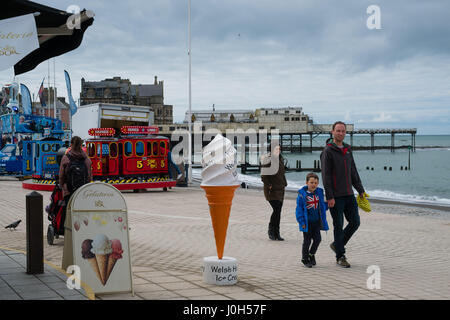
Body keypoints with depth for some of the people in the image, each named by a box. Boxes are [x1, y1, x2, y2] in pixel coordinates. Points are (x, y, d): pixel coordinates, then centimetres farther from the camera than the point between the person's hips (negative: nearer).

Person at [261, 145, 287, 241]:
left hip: (280, 189, 7)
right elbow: (263, 175, -13)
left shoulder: (280, 160, 13)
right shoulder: (268, 161, -11)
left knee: (278, 211, 7)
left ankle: (276, 233, 12)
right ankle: (271, 230, 2)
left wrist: (284, 183, 15)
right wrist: (268, 185, -15)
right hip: (272, 190, -7)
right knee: (276, 209, -14)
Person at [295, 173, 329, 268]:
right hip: (307, 222, -4)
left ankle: (311, 254, 25)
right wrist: (302, 222, -14)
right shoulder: (302, 194, -11)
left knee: (317, 239, 2)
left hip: (317, 222, 4)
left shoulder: (319, 193, 4)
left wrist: (328, 204, 1)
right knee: (307, 241, 3)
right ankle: (305, 259, 17)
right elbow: (299, 209, -11)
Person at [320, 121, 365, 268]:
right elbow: (326, 176, -13)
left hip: (349, 194, 7)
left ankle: (337, 245, 24)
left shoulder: (348, 149, 13)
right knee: (338, 226, 0)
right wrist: (329, 196, -18)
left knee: (355, 222, 5)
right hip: (335, 196, -7)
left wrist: (360, 190, 14)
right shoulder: (328, 151, -8)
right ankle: (340, 256, 10)